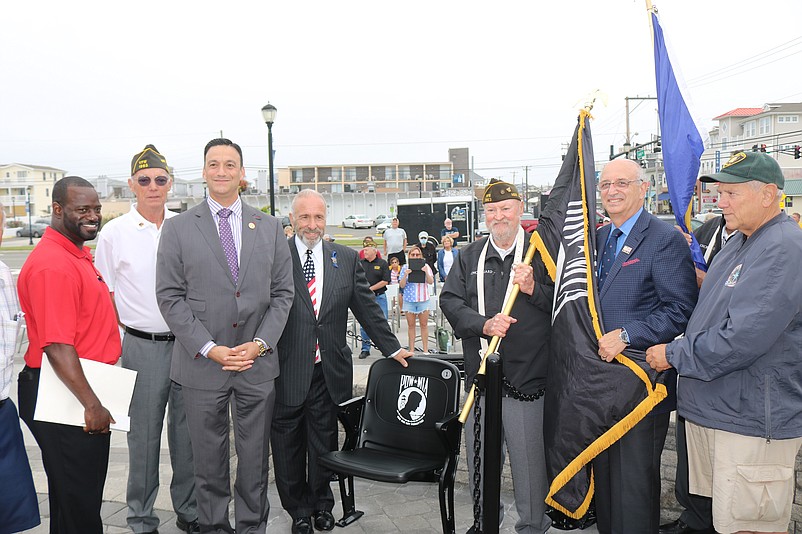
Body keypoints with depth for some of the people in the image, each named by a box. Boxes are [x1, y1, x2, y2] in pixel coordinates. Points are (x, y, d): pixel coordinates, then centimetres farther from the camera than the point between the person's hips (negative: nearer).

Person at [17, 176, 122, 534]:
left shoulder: (79, 255, 11)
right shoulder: (53, 265, -21)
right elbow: (57, 346, -26)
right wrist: (92, 405, -24)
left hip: (86, 391, 10)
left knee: (79, 494, 22)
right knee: (78, 503, 5)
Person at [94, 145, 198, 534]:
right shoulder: (114, 233, -2)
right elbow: (105, 297, 3)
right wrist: (128, 333, -4)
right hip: (142, 345, -2)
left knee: (187, 430, 12)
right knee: (144, 434, 9)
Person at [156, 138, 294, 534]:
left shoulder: (270, 227, 6)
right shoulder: (178, 228, 1)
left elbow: (282, 293, 5)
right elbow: (170, 297, -4)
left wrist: (260, 343, -8)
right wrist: (209, 349, -12)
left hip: (258, 363, 2)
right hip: (201, 364, -1)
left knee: (255, 457, 13)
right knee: (209, 458, 12)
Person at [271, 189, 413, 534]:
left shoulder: (346, 259, 6)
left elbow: (367, 309, 9)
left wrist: (392, 348, 9)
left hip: (329, 370, 2)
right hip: (286, 370, -2)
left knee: (324, 441, 16)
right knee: (288, 445, 12)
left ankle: (321, 505, 39)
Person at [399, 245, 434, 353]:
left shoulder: (425, 266, 4)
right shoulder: (405, 267, 5)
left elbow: (430, 282, -4)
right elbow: (401, 285, 1)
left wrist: (426, 272, -21)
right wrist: (405, 275, -15)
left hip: (423, 299, 0)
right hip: (409, 299, 0)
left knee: (424, 325, 4)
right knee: (411, 325, 6)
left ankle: (425, 349, 10)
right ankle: (411, 349, 12)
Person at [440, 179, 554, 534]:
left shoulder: (541, 253, 2)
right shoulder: (469, 257, 11)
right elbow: (450, 301, 1)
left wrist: (534, 288, -16)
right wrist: (484, 324, -13)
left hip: (528, 379, -3)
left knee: (530, 461, 4)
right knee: (479, 461, 15)